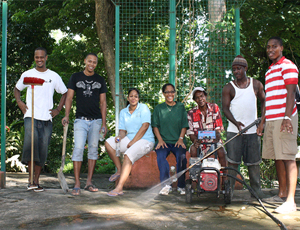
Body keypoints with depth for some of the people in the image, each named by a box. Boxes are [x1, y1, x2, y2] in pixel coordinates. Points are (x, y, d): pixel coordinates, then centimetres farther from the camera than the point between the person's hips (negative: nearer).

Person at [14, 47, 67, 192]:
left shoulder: (54, 76, 11)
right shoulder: (27, 74, 10)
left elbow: (64, 93, 19)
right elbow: (17, 89, 23)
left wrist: (58, 109, 7)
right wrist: (19, 102, 5)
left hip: (47, 119, 2)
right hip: (30, 116, -2)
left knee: (43, 149, 1)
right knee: (31, 141, -25)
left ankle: (36, 181, 12)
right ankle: (31, 178, -16)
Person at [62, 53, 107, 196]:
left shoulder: (100, 80, 12)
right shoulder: (76, 77, 8)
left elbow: (103, 102, 11)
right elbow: (69, 97, 5)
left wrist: (104, 123, 4)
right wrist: (66, 115, -11)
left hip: (96, 120, 2)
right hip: (81, 120, -2)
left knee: (93, 149, 5)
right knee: (78, 148, -12)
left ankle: (89, 183, 12)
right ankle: (77, 184, -8)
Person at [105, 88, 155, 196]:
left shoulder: (143, 108, -3)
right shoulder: (123, 112, 13)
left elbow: (145, 126, -14)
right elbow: (122, 130, 11)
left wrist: (133, 142, -17)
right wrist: (120, 136, -15)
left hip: (145, 140, -6)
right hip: (130, 139, 6)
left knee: (128, 155, -32)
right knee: (109, 142, -12)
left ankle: (119, 188, -34)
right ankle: (119, 170, -4)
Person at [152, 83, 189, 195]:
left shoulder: (180, 107, 13)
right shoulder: (158, 108, 13)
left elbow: (184, 125, 10)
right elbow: (155, 126, 8)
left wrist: (180, 138, -5)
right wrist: (160, 140, -6)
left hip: (178, 141, 0)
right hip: (164, 141, 0)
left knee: (181, 157, -30)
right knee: (160, 156, -32)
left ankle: (181, 186, -17)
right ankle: (166, 185, -29)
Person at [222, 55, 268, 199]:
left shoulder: (256, 84, 10)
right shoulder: (228, 88, 2)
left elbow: (263, 100, 18)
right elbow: (225, 108, -4)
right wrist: (235, 122, -19)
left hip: (253, 130, 2)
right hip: (234, 131, -2)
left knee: (254, 161, 7)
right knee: (232, 161, -2)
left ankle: (256, 189, 17)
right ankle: (229, 189, 5)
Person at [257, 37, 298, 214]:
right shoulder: (269, 70, 24)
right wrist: (263, 122, 23)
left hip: (284, 118, -8)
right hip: (271, 120, 9)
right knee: (277, 157, 10)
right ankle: (282, 194, 18)